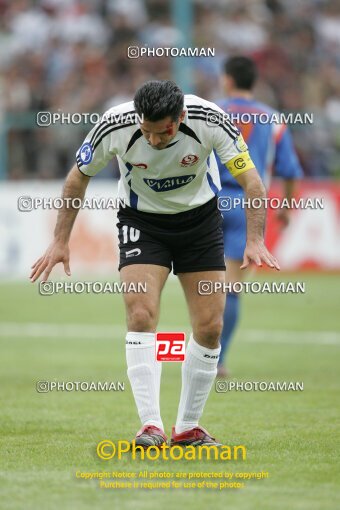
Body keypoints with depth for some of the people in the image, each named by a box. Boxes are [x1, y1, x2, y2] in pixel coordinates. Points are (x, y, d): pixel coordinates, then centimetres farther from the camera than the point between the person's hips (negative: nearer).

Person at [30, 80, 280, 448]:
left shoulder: (208, 120, -27)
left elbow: (251, 181, -19)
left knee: (209, 327, -4)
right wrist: (60, 241, -7)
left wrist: (255, 241, -31)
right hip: (142, 221, -1)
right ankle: (151, 426, -19)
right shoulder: (115, 127, -26)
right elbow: (78, 177, -7)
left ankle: (187, 428, 10)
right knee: (141, 315, -20)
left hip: (200, 218, 1)